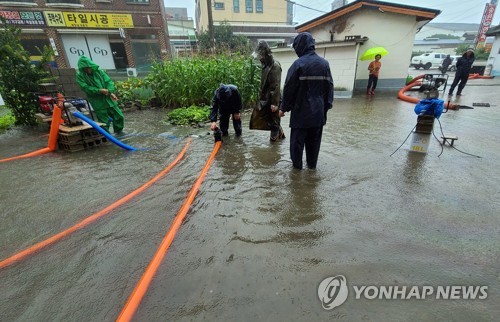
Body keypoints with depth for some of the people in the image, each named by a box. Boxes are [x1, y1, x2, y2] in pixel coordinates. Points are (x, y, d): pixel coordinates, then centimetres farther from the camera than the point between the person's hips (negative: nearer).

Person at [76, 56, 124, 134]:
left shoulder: (99, 71, 6)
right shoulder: (80, 76, 0)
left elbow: (109, 81, 1)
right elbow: (86, 88, -10)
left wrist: (111, 92, -15)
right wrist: (99, 90, -19)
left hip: (109, 99, 3)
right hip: (98, 103, -3)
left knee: (119, 116, 7)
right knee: (104, 121, 0)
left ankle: (119, 131, 28)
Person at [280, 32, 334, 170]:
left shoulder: (299, 64, -11)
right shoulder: (324, 63, 5)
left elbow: (289, 89, -11)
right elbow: (329, 86, 8)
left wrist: (283, 108, -3)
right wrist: (327, 105, 15)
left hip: (301, 109, -5)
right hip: (318, 110, 5)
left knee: (298, 138, 7)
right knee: (314, 139, 13)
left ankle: (297, 164, 15)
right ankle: (312, 163, 23)